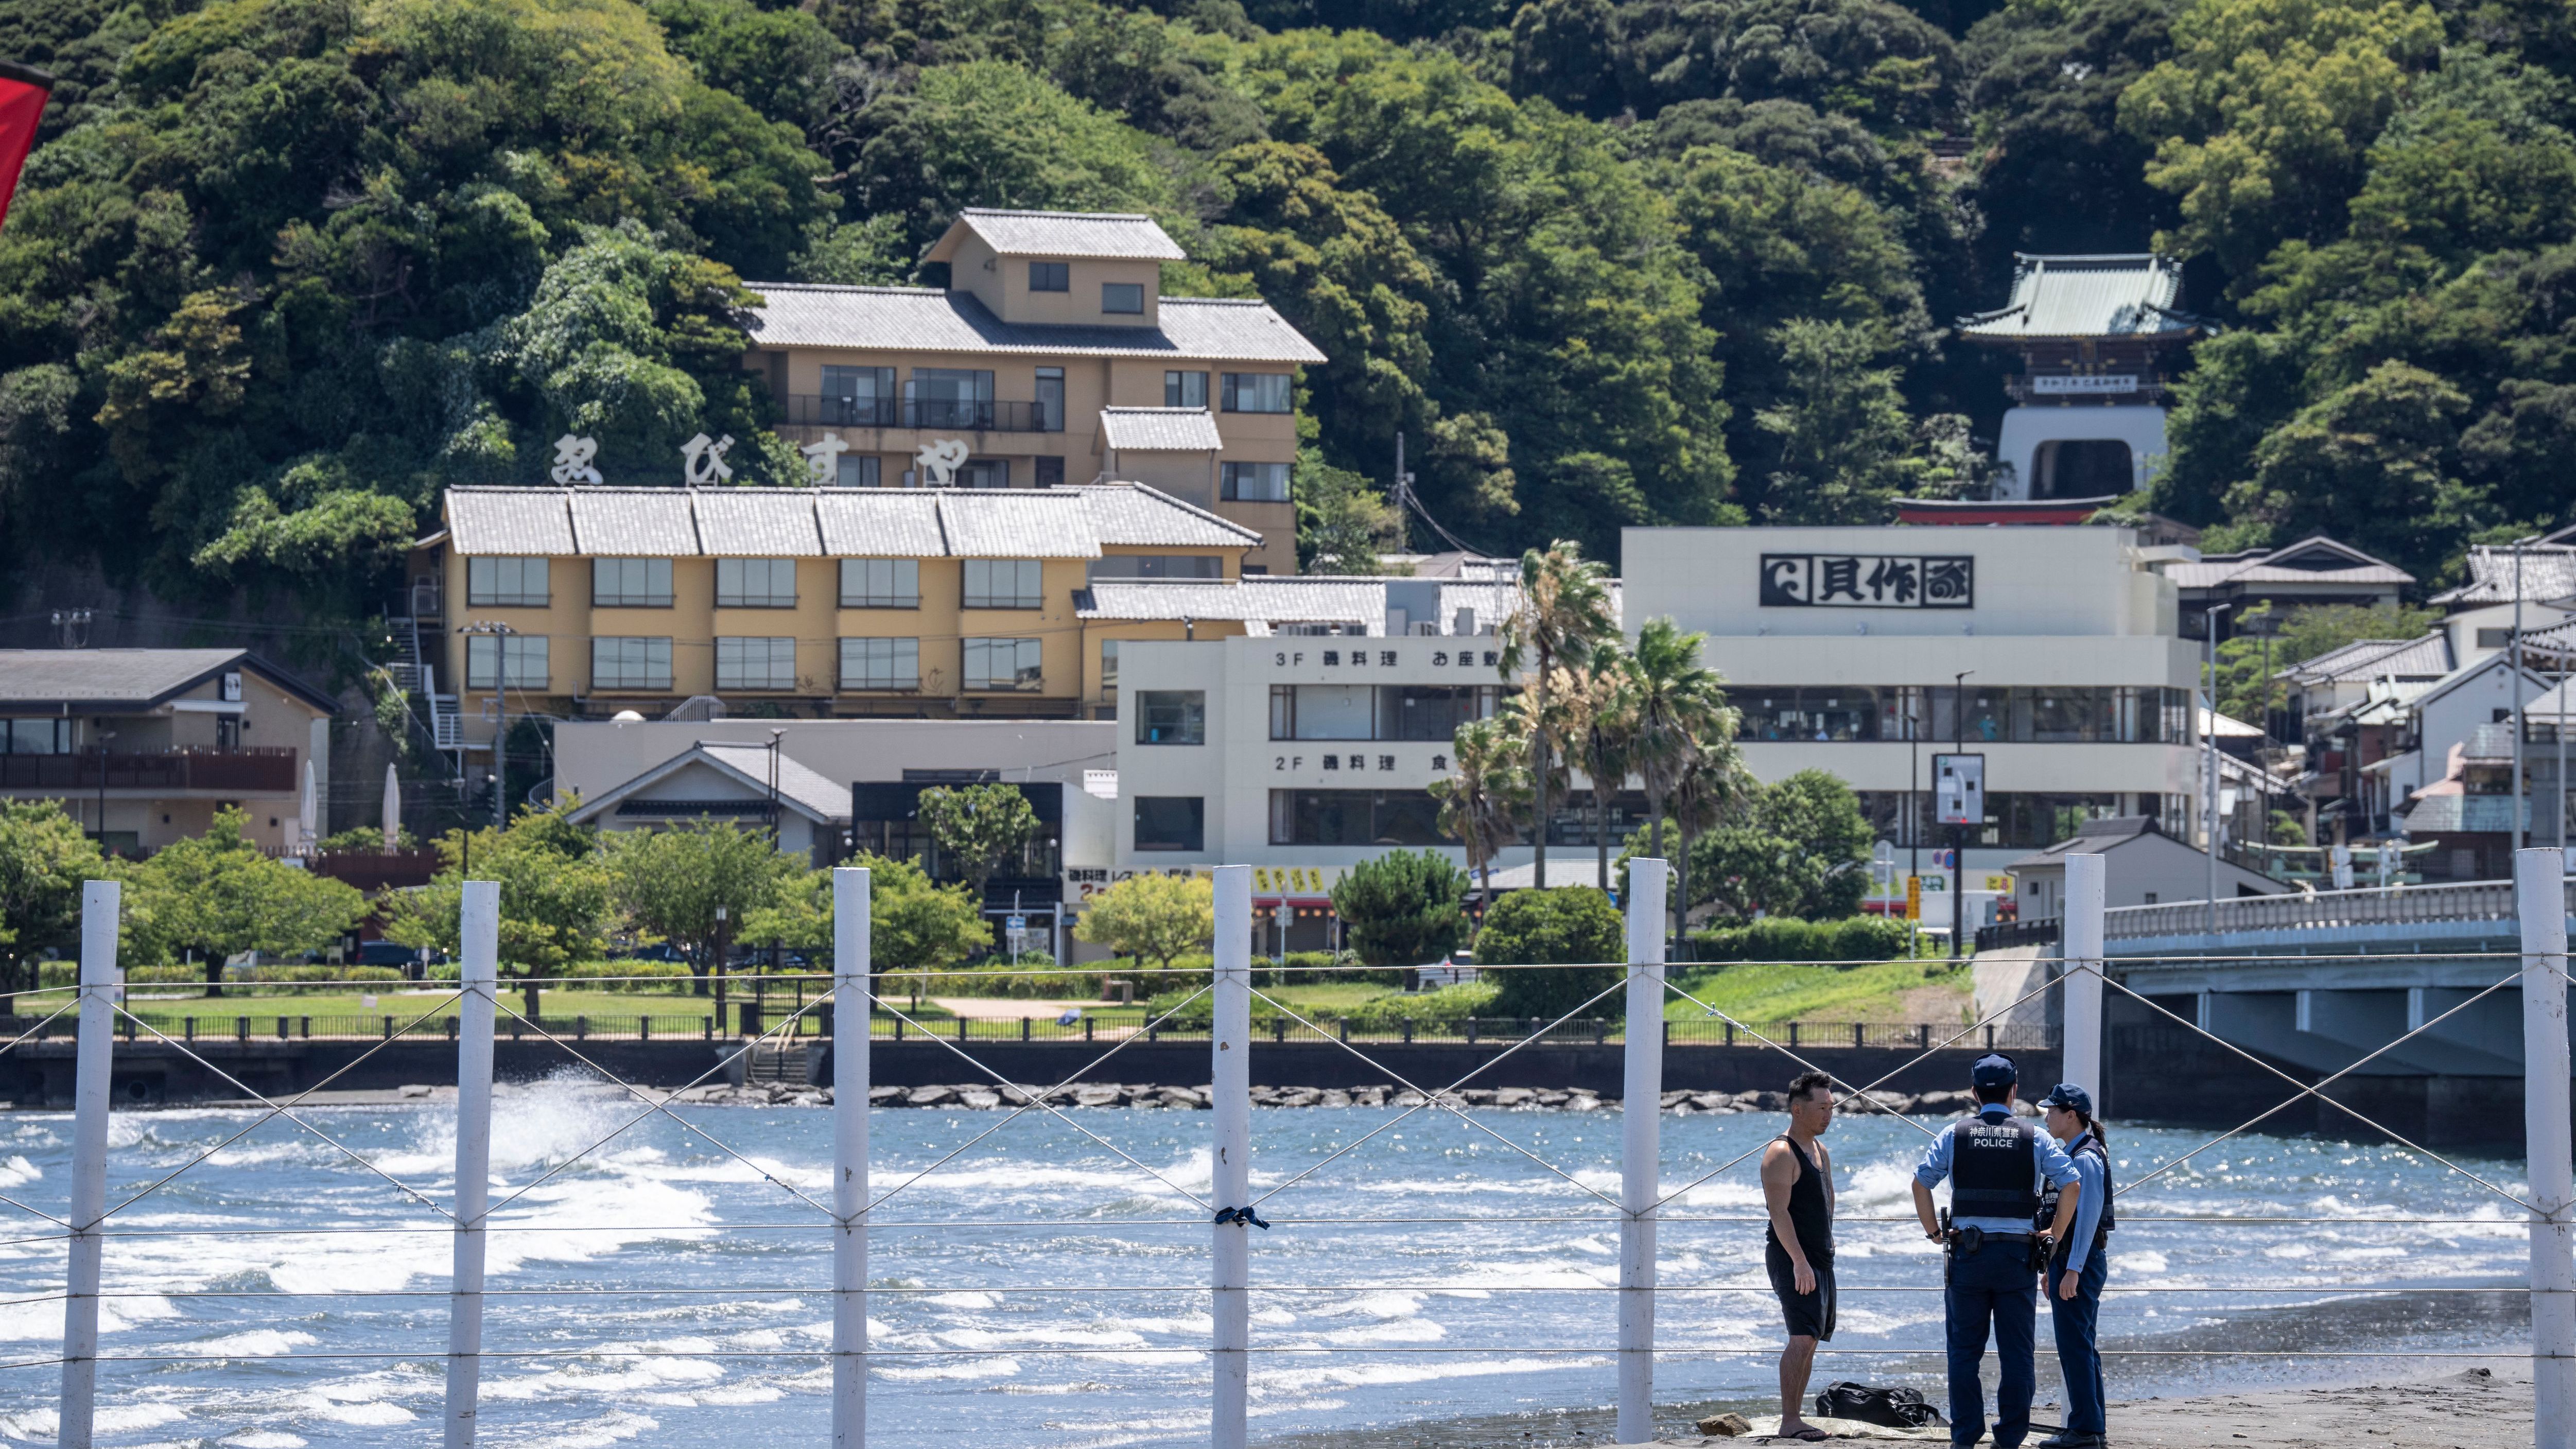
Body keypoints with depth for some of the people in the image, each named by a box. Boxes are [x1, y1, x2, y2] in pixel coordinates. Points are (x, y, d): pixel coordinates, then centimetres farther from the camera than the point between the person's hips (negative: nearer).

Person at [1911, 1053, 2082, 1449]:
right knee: (2017, 1353, 5)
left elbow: (1921, 1183, -5)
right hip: (2018, 1254, 0)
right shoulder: (2034, 1138, 2)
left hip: (1968, 1253, 0)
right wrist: (2054, 1237, 4)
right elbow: (2071, 1185, -6)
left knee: (1965, 1351, 7)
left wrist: (1934, 1232, 5)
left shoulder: (1954, 1135, 2)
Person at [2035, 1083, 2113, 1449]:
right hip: (2068, 1261, 11)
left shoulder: (2085, 1159, -15)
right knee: (2082, 1346, 13)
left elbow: (2088, 1217, -21)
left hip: (2079, 1261, -11)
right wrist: (2053, 1268, 25)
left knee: (2074, 1346, -10)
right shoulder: (2073, 1156, 17)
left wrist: (2072, 1270, -24)